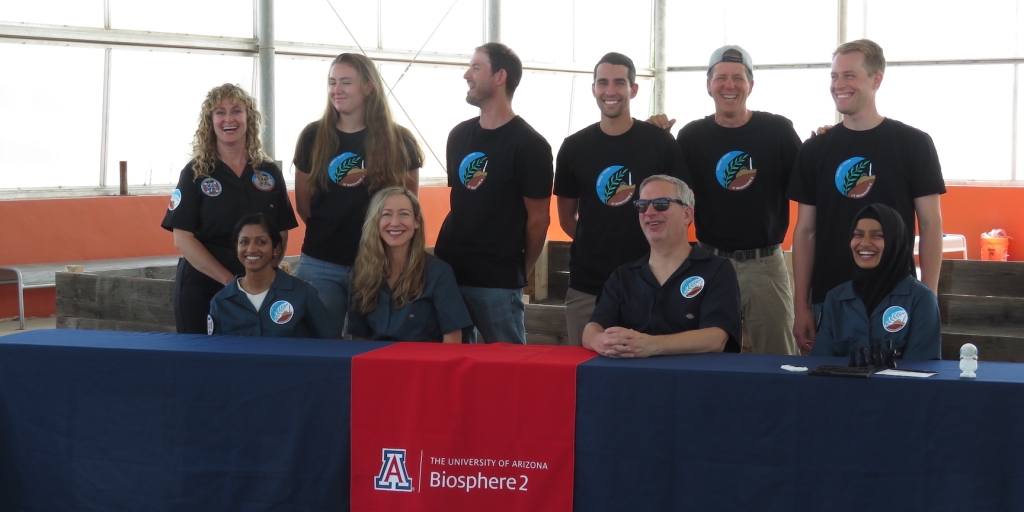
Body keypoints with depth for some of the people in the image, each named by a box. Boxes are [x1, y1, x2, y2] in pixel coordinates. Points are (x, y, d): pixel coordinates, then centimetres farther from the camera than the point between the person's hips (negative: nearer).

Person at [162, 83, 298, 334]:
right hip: (200, 289, -2)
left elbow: (281, 236, 8)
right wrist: (230, 280, -16)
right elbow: (182, 238, -8)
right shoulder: (195, 172, -1)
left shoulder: (269, 173, 7)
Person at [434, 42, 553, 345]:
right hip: (447, 271, 6)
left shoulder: (529, 145, -8)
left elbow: (538, 220, -4)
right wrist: (449, 253, 13)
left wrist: (521, 273, 3)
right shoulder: (459, 135, 10)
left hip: (498, 284, -5)